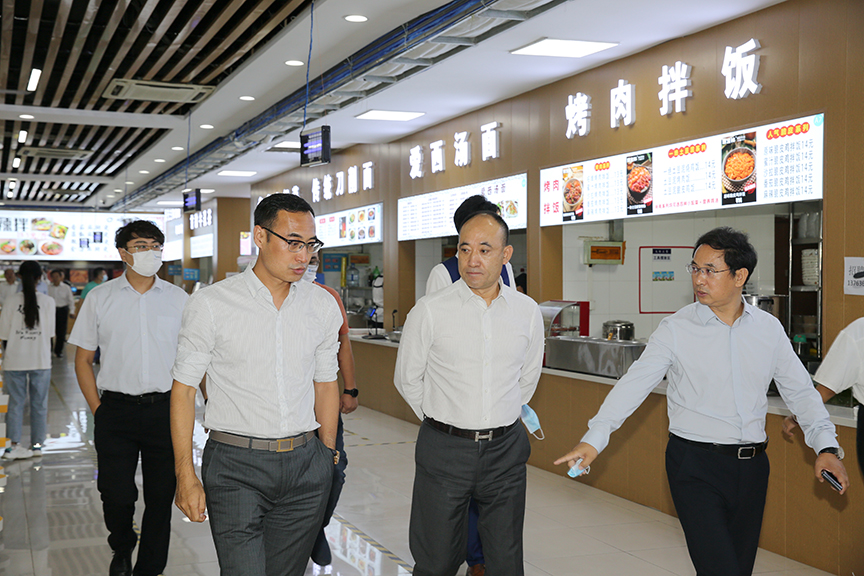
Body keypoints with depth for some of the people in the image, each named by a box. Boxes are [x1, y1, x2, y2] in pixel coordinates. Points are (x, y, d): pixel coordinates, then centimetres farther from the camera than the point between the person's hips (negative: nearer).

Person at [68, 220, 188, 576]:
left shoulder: (178, 299, 6)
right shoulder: (100, 298, 5)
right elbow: (83, 360, 9)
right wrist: (98, 410, 1)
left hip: (165, 410, 1)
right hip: (116, 410, 0)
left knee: (161, 496, 5)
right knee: (116, 496, -1)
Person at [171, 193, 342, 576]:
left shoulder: (323, 306, 6)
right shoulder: (211, 305, -5)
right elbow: (183, 389, -2)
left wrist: (327, 455, 15)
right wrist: (185, 475, -5)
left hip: (305, 465, 4)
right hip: (236, 466, -3)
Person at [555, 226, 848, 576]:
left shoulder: (769, 329, 6)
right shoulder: (676, 329, -5)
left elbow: (800, 391, 10)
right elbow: (634, 384, -10)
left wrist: (826, 446, -2)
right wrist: (594, 439, -20)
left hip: (751, 466, 4)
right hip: (695, 465, -4)